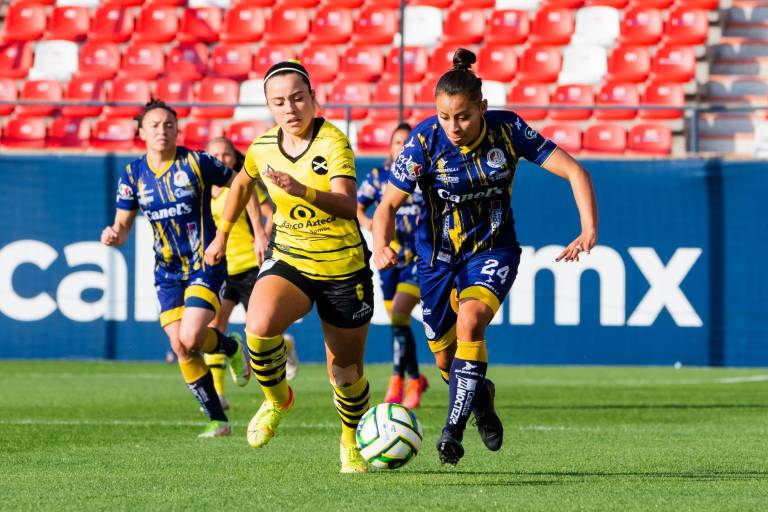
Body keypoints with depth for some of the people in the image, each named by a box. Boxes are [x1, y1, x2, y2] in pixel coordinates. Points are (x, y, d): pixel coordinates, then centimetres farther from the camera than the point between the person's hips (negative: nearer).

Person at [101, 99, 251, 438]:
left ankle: (231, 347, 17)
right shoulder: (133, 175, 0)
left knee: (190, 339, -19)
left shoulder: (196, 163, -10)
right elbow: (123, 226, 6)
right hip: (167, 271, 4)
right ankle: (217, 419, 8)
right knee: (179, 347, -4)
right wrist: (113, 235, -17)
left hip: (205, 265, -4)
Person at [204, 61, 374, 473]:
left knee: (346, 373, 8)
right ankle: (277, 400, 0)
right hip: (289, 261, 3)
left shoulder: (333, 142, -18)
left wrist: (303, 191, -47)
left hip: (344, 269, -3)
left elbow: (348, 206, -31)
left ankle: (350, 442, 38)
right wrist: (222, 234, 25)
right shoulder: (263, 147, -3)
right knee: (258, 325, -29)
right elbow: (242, 183, 21)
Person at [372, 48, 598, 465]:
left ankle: (454, 428, -25)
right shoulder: (424, 141, -20)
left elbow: (574, 172, -16)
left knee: (470, 318, -30)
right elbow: (388, 204, -12)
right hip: (439, 255, 1)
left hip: (493, 249, -1)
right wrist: (381, 245, -33)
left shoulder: (507, 130, -19)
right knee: (446, 358, 7)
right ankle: (482, 398, 42)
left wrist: (589, 230, -29)